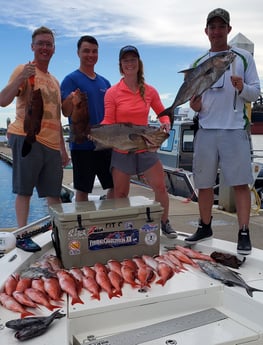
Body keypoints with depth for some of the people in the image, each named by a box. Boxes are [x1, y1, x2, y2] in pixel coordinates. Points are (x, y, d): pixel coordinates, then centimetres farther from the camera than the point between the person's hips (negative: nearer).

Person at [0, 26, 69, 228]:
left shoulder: (55, 81, 22)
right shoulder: (24, 70, 1)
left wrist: (63, 149, 22)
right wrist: (21, 78, -25)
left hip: (52, 144, 6)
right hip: (27, 138, -6)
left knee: (54, 194, 8)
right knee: (24, 192, -3)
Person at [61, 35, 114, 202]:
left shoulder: (105, 82, 15)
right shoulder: (71, 79, -2)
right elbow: (66, 112, -12)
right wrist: (71, 101, -34)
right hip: (82, 144, -6)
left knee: (116, 185, 9)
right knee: (83, 190, 0)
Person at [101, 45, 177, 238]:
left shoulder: (149, 91, 2)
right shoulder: (112, 93, -4)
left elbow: (162, 113, 13)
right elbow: (108, 122, -5)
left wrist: (166, 123, -9)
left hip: (145, 148, 2)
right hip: (121, 149, -2)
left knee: (160, 187, 3)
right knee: (121, 194, 6)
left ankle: (165, 222, 24)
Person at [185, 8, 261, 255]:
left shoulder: (243, 57, 5)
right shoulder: (198, 63, 13)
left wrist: (242, 88, -19)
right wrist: (194, 105, -5)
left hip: (234, 130, -3)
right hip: (206, 130, 4)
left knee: (240, 183, -4)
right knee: (204, 183, 9)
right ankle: (205, 227, 24)